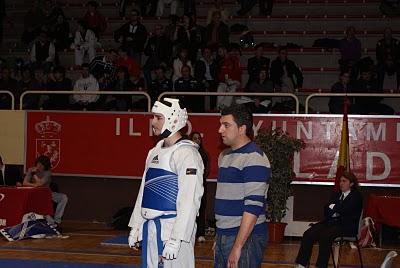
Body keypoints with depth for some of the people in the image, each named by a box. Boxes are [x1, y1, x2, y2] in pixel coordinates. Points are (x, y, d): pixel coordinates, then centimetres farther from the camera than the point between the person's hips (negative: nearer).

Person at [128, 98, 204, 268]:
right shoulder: (154, 152, 14)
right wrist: (135, 227, 17)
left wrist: (175, 240, -22)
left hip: (173, 228, -8)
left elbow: (188, 201, -19)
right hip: (150, 227, 8)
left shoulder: (186, 153, -13)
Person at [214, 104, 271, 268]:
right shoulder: (224, 156, 15)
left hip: (246, 238, -8)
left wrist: (237, 246, -23)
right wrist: (218, 236, 18)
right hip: (223, 236, 8)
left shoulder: (254, 158, -14)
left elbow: (253, 206, -20)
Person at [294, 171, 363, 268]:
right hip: (331, 222, 6)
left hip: (347, 226, -6)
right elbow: (326, 211, 13)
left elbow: (345, 210, -13)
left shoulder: (356, 196, 3)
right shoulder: (336, 195, 23)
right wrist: (336, 210, -7)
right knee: (308, 234, -19)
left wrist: (333, 206, 4)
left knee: (325, 235, -35)